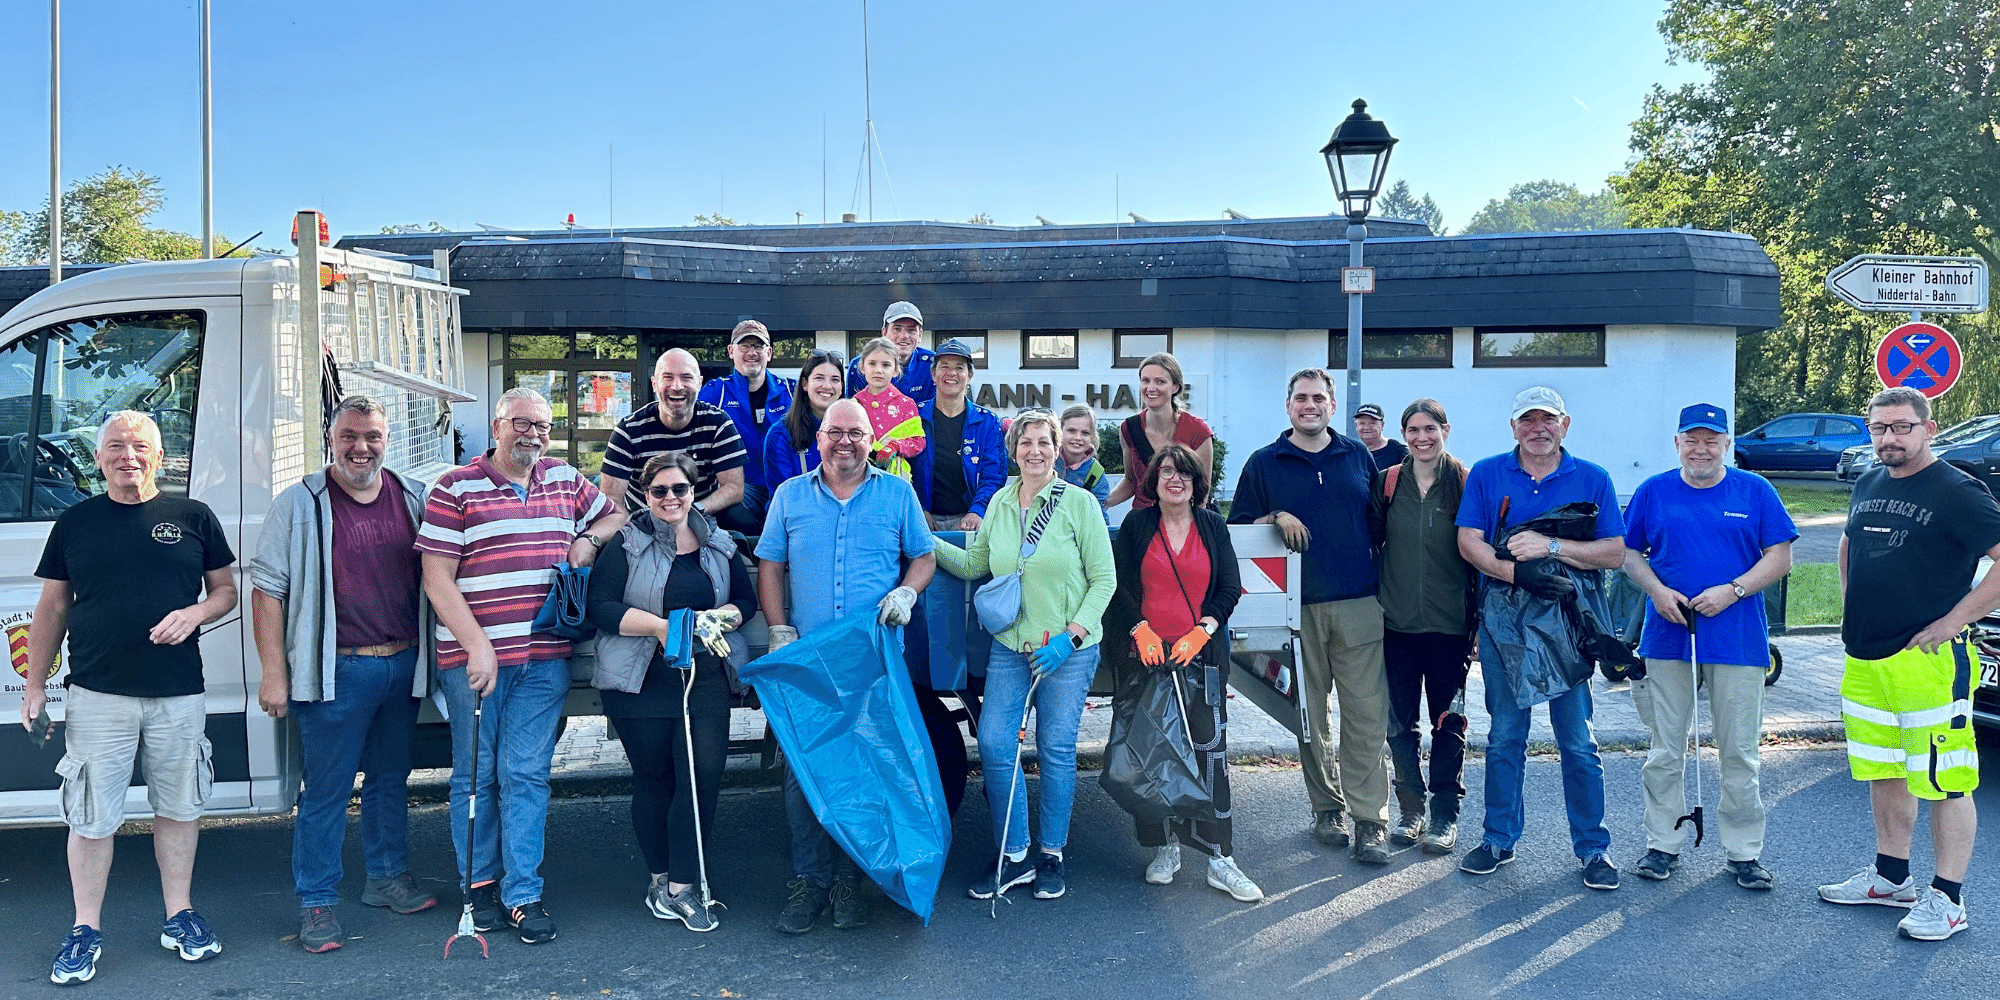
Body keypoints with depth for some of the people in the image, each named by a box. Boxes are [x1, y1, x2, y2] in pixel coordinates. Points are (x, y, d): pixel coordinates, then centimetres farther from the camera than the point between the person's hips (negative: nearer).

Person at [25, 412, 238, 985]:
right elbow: (52, 609, 11)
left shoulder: (193, 518, 4)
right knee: (91, 816, 4)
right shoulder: (75, 524, 6)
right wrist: (35, 684, 8)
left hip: (178, 696, 0)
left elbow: (226, 591, 10)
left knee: (179, 808, 9)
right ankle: (85, 932, 17)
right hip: (97, 696, 0)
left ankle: (179, 917, 23)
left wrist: (194, 614, -11)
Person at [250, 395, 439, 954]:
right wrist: (273, 673, -9)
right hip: (338, 672, -4)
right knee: (327, 790, 1)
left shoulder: (414, 499, 7)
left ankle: (387, 877, 31)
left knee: (391, 777, 16)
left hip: (403, 666, 4)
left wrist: (427, 657, 10)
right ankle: (316, 903, 12)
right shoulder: (300, 504, -3)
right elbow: (267, 588, -4)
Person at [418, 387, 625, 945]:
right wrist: (477, 646, -12)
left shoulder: (566, 481, 11)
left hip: (544, 658, 2)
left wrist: (590, 539, 3)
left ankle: (523, 894, 7)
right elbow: (437, 579, -5)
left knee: (526, 773, 1)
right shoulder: (456, 489, -1)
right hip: (473, 655, -2)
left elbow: (617, 516, 26)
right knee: (476, 776, 8)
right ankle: (480, 884, 22)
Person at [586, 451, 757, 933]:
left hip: (706, 677, 2)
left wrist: (719, 617, -8)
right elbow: (601, 608, -7)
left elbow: (747, 600, 14)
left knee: (705, 773, -8)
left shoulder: (719, 545, 12)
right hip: (642, 681, -2)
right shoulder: (626, 544, 1)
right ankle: (660, 875, 25)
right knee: (654, 779, 7)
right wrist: (664, 627, -17)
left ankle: (681, 885, 1)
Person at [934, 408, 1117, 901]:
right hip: (1010, 645, 4)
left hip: (1068, 650, -4)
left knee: (1056, 750, 4)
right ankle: (1013, 856, 14)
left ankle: (1052, 855, 22)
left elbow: (1104, 578, -6)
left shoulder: (1079, 503, -8)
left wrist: (1069, 636, -14)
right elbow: (974, 564, 14)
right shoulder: (1000, 502, 5)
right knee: (993, 745, -3)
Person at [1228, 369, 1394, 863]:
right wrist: (1275, 518, -11)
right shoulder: (1264, 463, 7)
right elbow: (1237, 527, 8)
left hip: (1360, 605, 0)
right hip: (1299, 606, 0)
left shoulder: (1358, 456, 12)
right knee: (1310, 715, 6)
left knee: (1367, 713, -5)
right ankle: (1327, 807, 20)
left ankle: (1371, 819, -1)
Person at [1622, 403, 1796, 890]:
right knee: (1665, 752, 7)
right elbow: (1629, 553, 10)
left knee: (1740, 754, 4)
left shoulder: (1755, 492, 3)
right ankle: (1662, 845, 18)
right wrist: (1657, 591, -8)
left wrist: (1731, 591, -13)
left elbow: (1780, 558, 1)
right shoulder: (1653, 492, 6)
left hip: (1738, 641, -1)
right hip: (1666, 637, 1)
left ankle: (1744, 852, 16)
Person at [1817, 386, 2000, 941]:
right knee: (1882, 772, 16)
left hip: (1928, 661, -8)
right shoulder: (1868, 485, 13)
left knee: (1943, 781, -2)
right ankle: (1891, 878, 29)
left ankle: (1947, 900, 6)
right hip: (1864, 659, 8)